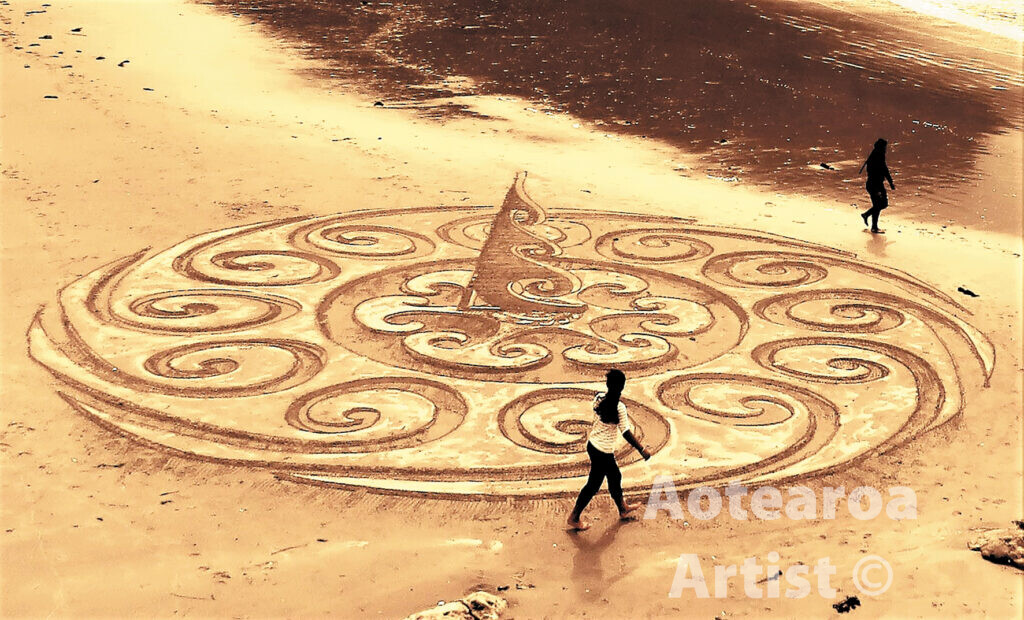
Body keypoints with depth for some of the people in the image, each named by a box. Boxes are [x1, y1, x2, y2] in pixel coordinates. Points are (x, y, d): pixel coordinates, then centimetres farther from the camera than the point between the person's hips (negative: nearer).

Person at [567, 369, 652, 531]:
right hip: (603, 452, -8)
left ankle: (623, 509, 43)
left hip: (592, 444, 8)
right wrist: (642, 450, -14)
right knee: (593, 485, 8)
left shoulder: (599, 398, -5)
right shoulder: (619, 408, -25)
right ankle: (574, 518, 17)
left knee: (615, 477, 25)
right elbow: (626, 433, -21)